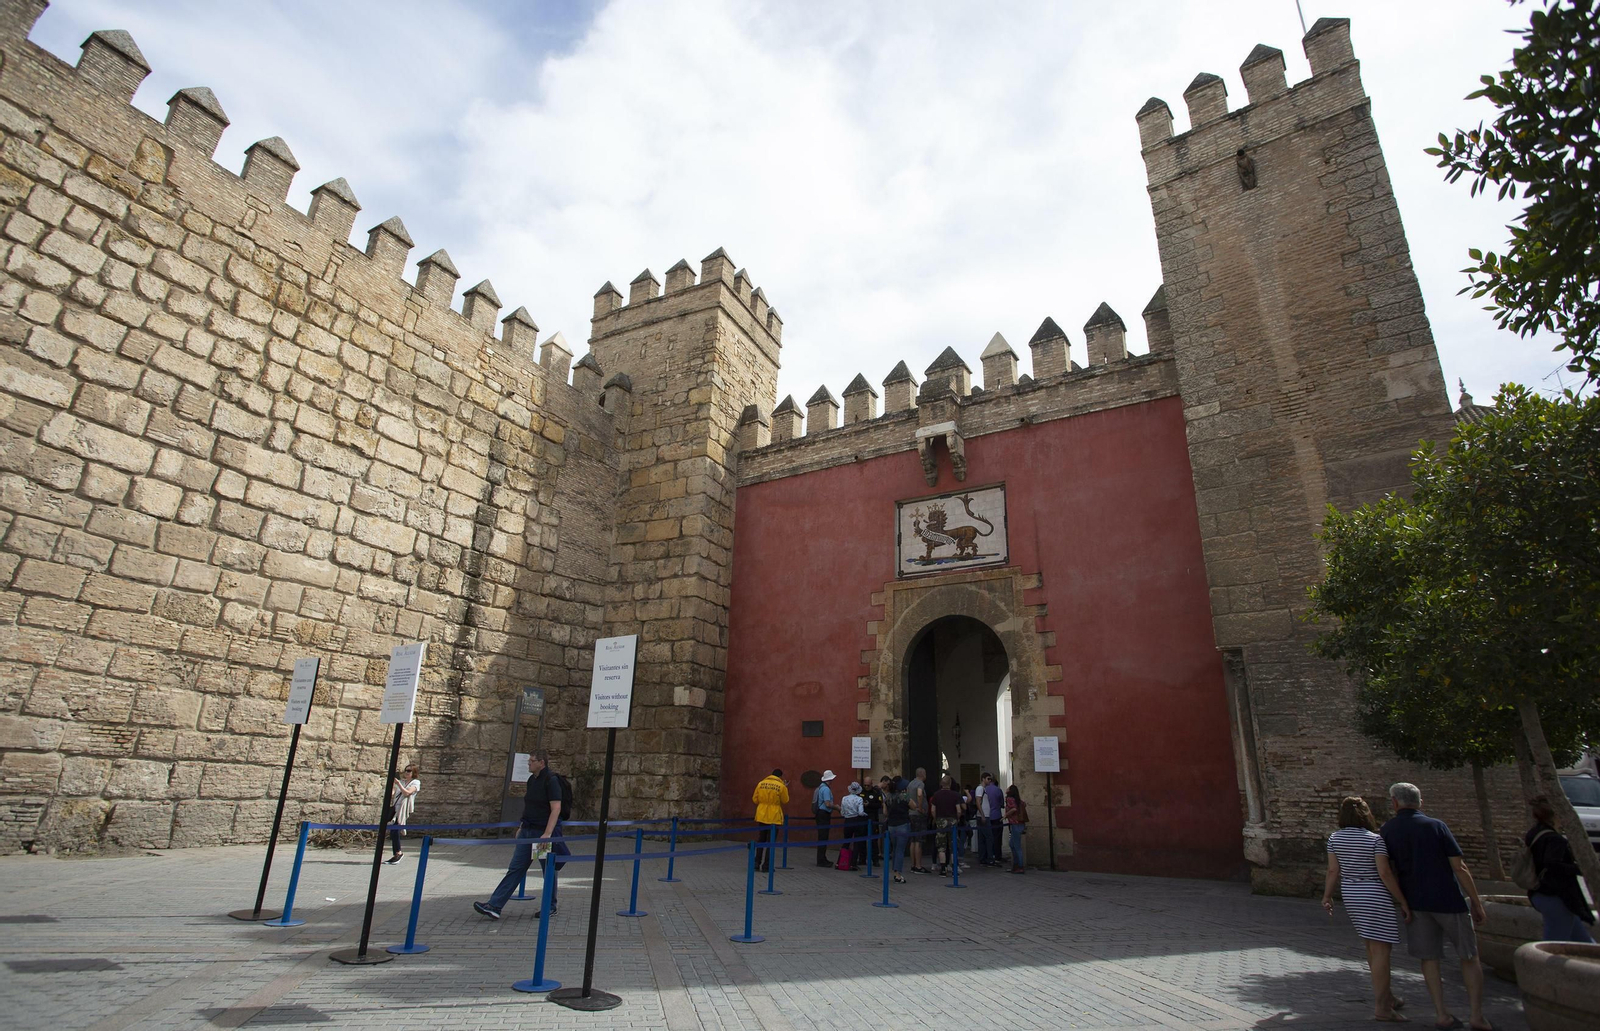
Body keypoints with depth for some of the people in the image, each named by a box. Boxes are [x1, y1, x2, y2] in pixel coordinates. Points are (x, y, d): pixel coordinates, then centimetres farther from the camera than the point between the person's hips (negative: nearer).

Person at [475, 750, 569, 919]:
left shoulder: (551, 780, -16)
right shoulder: (532, 780, 10)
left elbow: (556, 809, -22)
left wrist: (547, 834, -27)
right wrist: (522, 827, 21)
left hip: (545, 831, -8)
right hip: (528, 831, 8)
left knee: (548, 870, 6)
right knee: (515, 869, 5)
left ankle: (550, 908, 21)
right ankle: (494, 906, 5)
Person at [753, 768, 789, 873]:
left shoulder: (761, 784, 1)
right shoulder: (781, 786, -9)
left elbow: (755, 800, 5)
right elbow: (785, 801, 1)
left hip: (761, 816, 4)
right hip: (774, 818, -4)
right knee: (771, 842, 5)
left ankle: (757, 863, 21)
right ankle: (766, 865, 5)